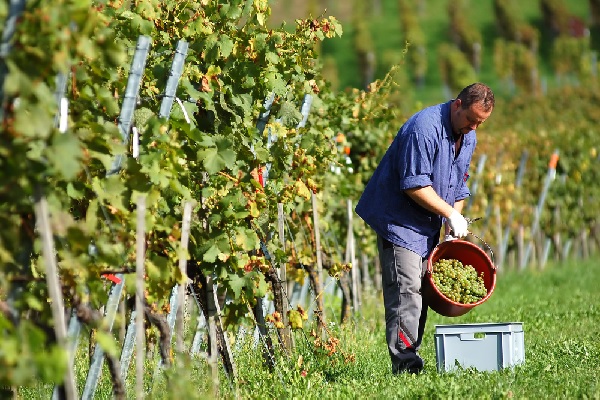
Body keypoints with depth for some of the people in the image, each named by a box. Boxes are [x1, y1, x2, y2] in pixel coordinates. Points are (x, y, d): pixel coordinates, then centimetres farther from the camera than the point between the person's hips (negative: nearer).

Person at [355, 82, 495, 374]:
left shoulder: (468, 137, 8)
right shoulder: (424, 128, -21)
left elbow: (459, 186, 19)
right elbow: (414, 185, -24)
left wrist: (454, 227, 9)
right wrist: (449, 213, -19)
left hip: (429, 227, 9)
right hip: (399, 219, -9)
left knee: (420, 290, 7)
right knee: (405, 289, -15)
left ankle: (411, 356, 11)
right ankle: (404, 360, -19)